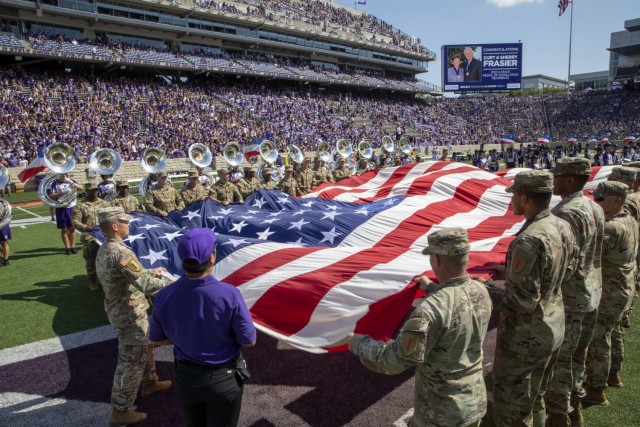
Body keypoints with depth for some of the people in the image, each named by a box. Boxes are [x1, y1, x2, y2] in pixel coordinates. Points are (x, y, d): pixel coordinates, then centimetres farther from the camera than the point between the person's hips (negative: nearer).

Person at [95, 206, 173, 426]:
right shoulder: (120, 253, -29)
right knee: (131, 362, 4)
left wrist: (151, 272, 20)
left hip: (119, 310, 10)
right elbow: (145, 285, -34)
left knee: (145, 348, 28)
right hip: (130, 315, -10)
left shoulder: (104, 250, 4)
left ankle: (149, 383, 46)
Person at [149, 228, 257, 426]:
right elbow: (249, 341, -17)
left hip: (185, 377, 3)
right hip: (224, 378, -3)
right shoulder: (229, 294, -28)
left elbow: (156, 339, -1)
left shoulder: (164, 296, -18)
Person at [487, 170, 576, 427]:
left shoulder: (529, 240, -30)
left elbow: (523, 301, -28)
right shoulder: (563, 227, -3)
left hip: (525, 338, -9)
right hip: (553, 328, 9)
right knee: (534, 397, 28)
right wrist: (512, 272, 11)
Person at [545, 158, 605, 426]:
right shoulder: (595, 209, 5)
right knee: (578, 354, 21)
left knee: (559, 359, 5)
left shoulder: (566, 213, -23)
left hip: (567, 298, -9)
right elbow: (594, 253, 13)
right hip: (591, 293, 9)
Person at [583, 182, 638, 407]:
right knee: (611, 333, 24)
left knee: (596, 339, -1)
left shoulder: (611, 228, -26)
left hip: (609, 292, -10)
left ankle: (596, 390, 9)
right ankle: (613, 375, 41)